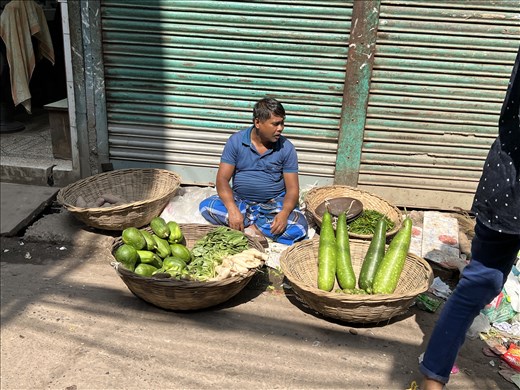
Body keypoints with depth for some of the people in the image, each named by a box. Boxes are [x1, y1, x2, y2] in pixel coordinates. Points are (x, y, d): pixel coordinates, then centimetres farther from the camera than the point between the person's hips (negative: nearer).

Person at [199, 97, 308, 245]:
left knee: (299, 227, -28)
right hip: (239, 201, 1)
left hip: (274, 204, 0)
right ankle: (254, 227, -20)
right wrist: (232, 210, -29)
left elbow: (292, 188, -7)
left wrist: (284, 213, -29)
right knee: (206, 206, -25)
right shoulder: (236, 141, -7)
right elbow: (222, 179, -11)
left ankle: (248, 228, -20)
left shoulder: (286, 148, -6)